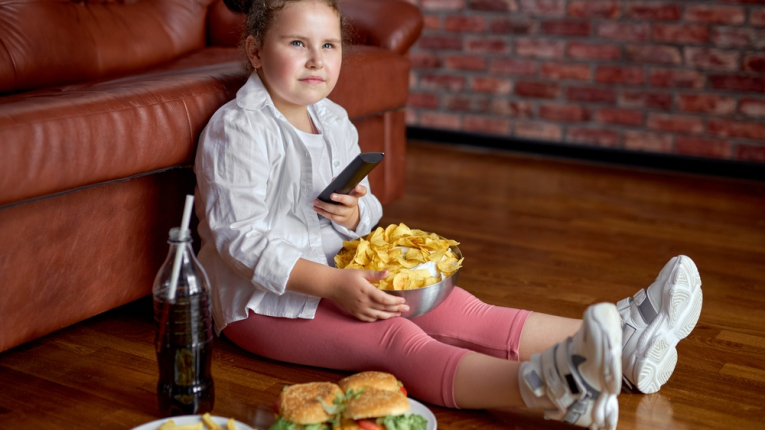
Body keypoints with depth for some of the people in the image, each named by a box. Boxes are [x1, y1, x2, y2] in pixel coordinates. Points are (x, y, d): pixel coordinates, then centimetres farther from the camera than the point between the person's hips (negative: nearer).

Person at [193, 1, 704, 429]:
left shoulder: (334, 121, 12)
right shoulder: (238, 130, -14)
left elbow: (370, 207, 18)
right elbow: (239, 238, -21)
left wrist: (356, 214, -10)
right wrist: (332, 284, -30)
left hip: (339, 278, 8)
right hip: (264, 300, -8)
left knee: (460, 312, -10)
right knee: (396, 339, -33)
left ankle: (621, 342, -21)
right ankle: (540, 386, -58)